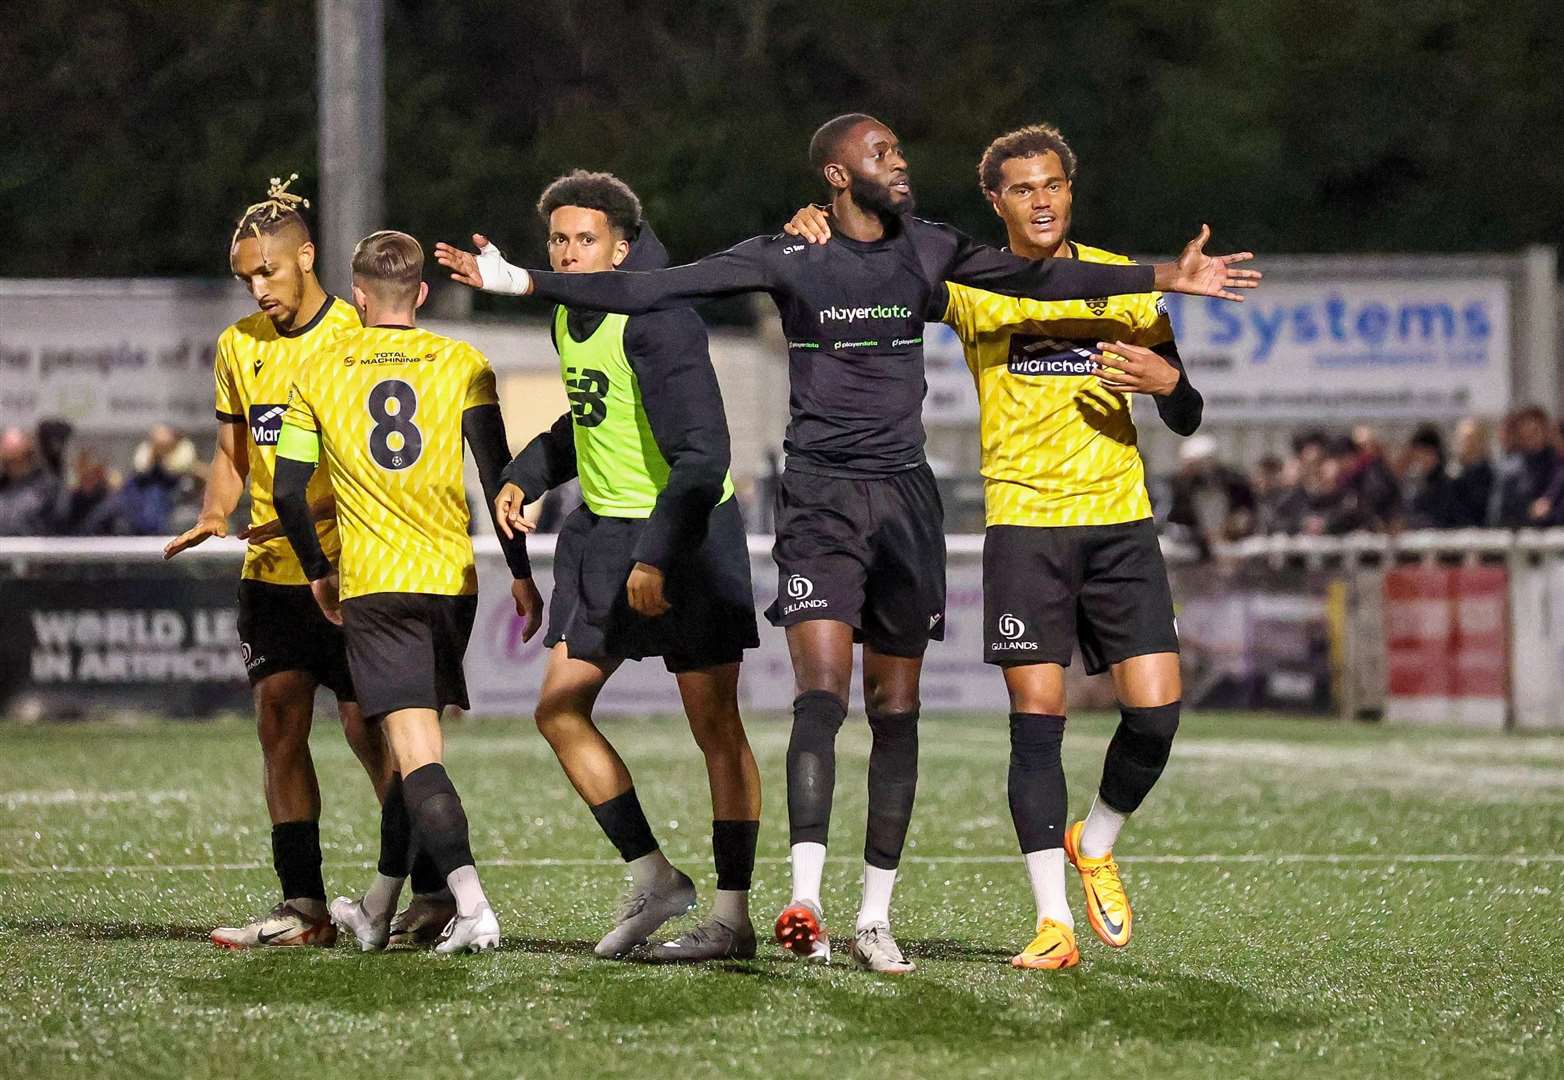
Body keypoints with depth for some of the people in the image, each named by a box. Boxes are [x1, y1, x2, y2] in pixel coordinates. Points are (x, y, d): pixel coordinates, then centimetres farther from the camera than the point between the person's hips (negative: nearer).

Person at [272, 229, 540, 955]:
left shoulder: (318, 372, 4)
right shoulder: (462, 365, 3)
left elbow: (289, 490, 3)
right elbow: (498, 477, -3)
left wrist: (318, 572, 17)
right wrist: (520, 573, 4)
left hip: (371, 583, -2)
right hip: (451, 577, 2)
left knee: (415, 748, -9)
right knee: (417, 738, 17)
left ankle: (471, 905, -28)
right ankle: (377, 912, 27)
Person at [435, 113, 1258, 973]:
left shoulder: (926, 249, 8)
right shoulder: (786, 258, -3)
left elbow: (1035, 277, 8)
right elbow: (653, 289, -8)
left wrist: (1163, 278, 3)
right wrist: (523, 282, -15)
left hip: (905, 497, 4)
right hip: (819, 498, -4)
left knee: (896, 710, 5)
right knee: (821, 693, -19)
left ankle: (875, 916, 11)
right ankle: (803, 902, -27)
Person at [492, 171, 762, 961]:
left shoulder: (656, 325, -20)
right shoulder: (568, 318, 7)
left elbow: (703, 456, -24)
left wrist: (657, 556, -26)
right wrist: (525, 477, 12)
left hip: (685, 532, -9)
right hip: (602, 529, 9)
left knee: (714, 723, -4)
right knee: (559, 709, 4)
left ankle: (733, 915, 0)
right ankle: (653, 880, 13)